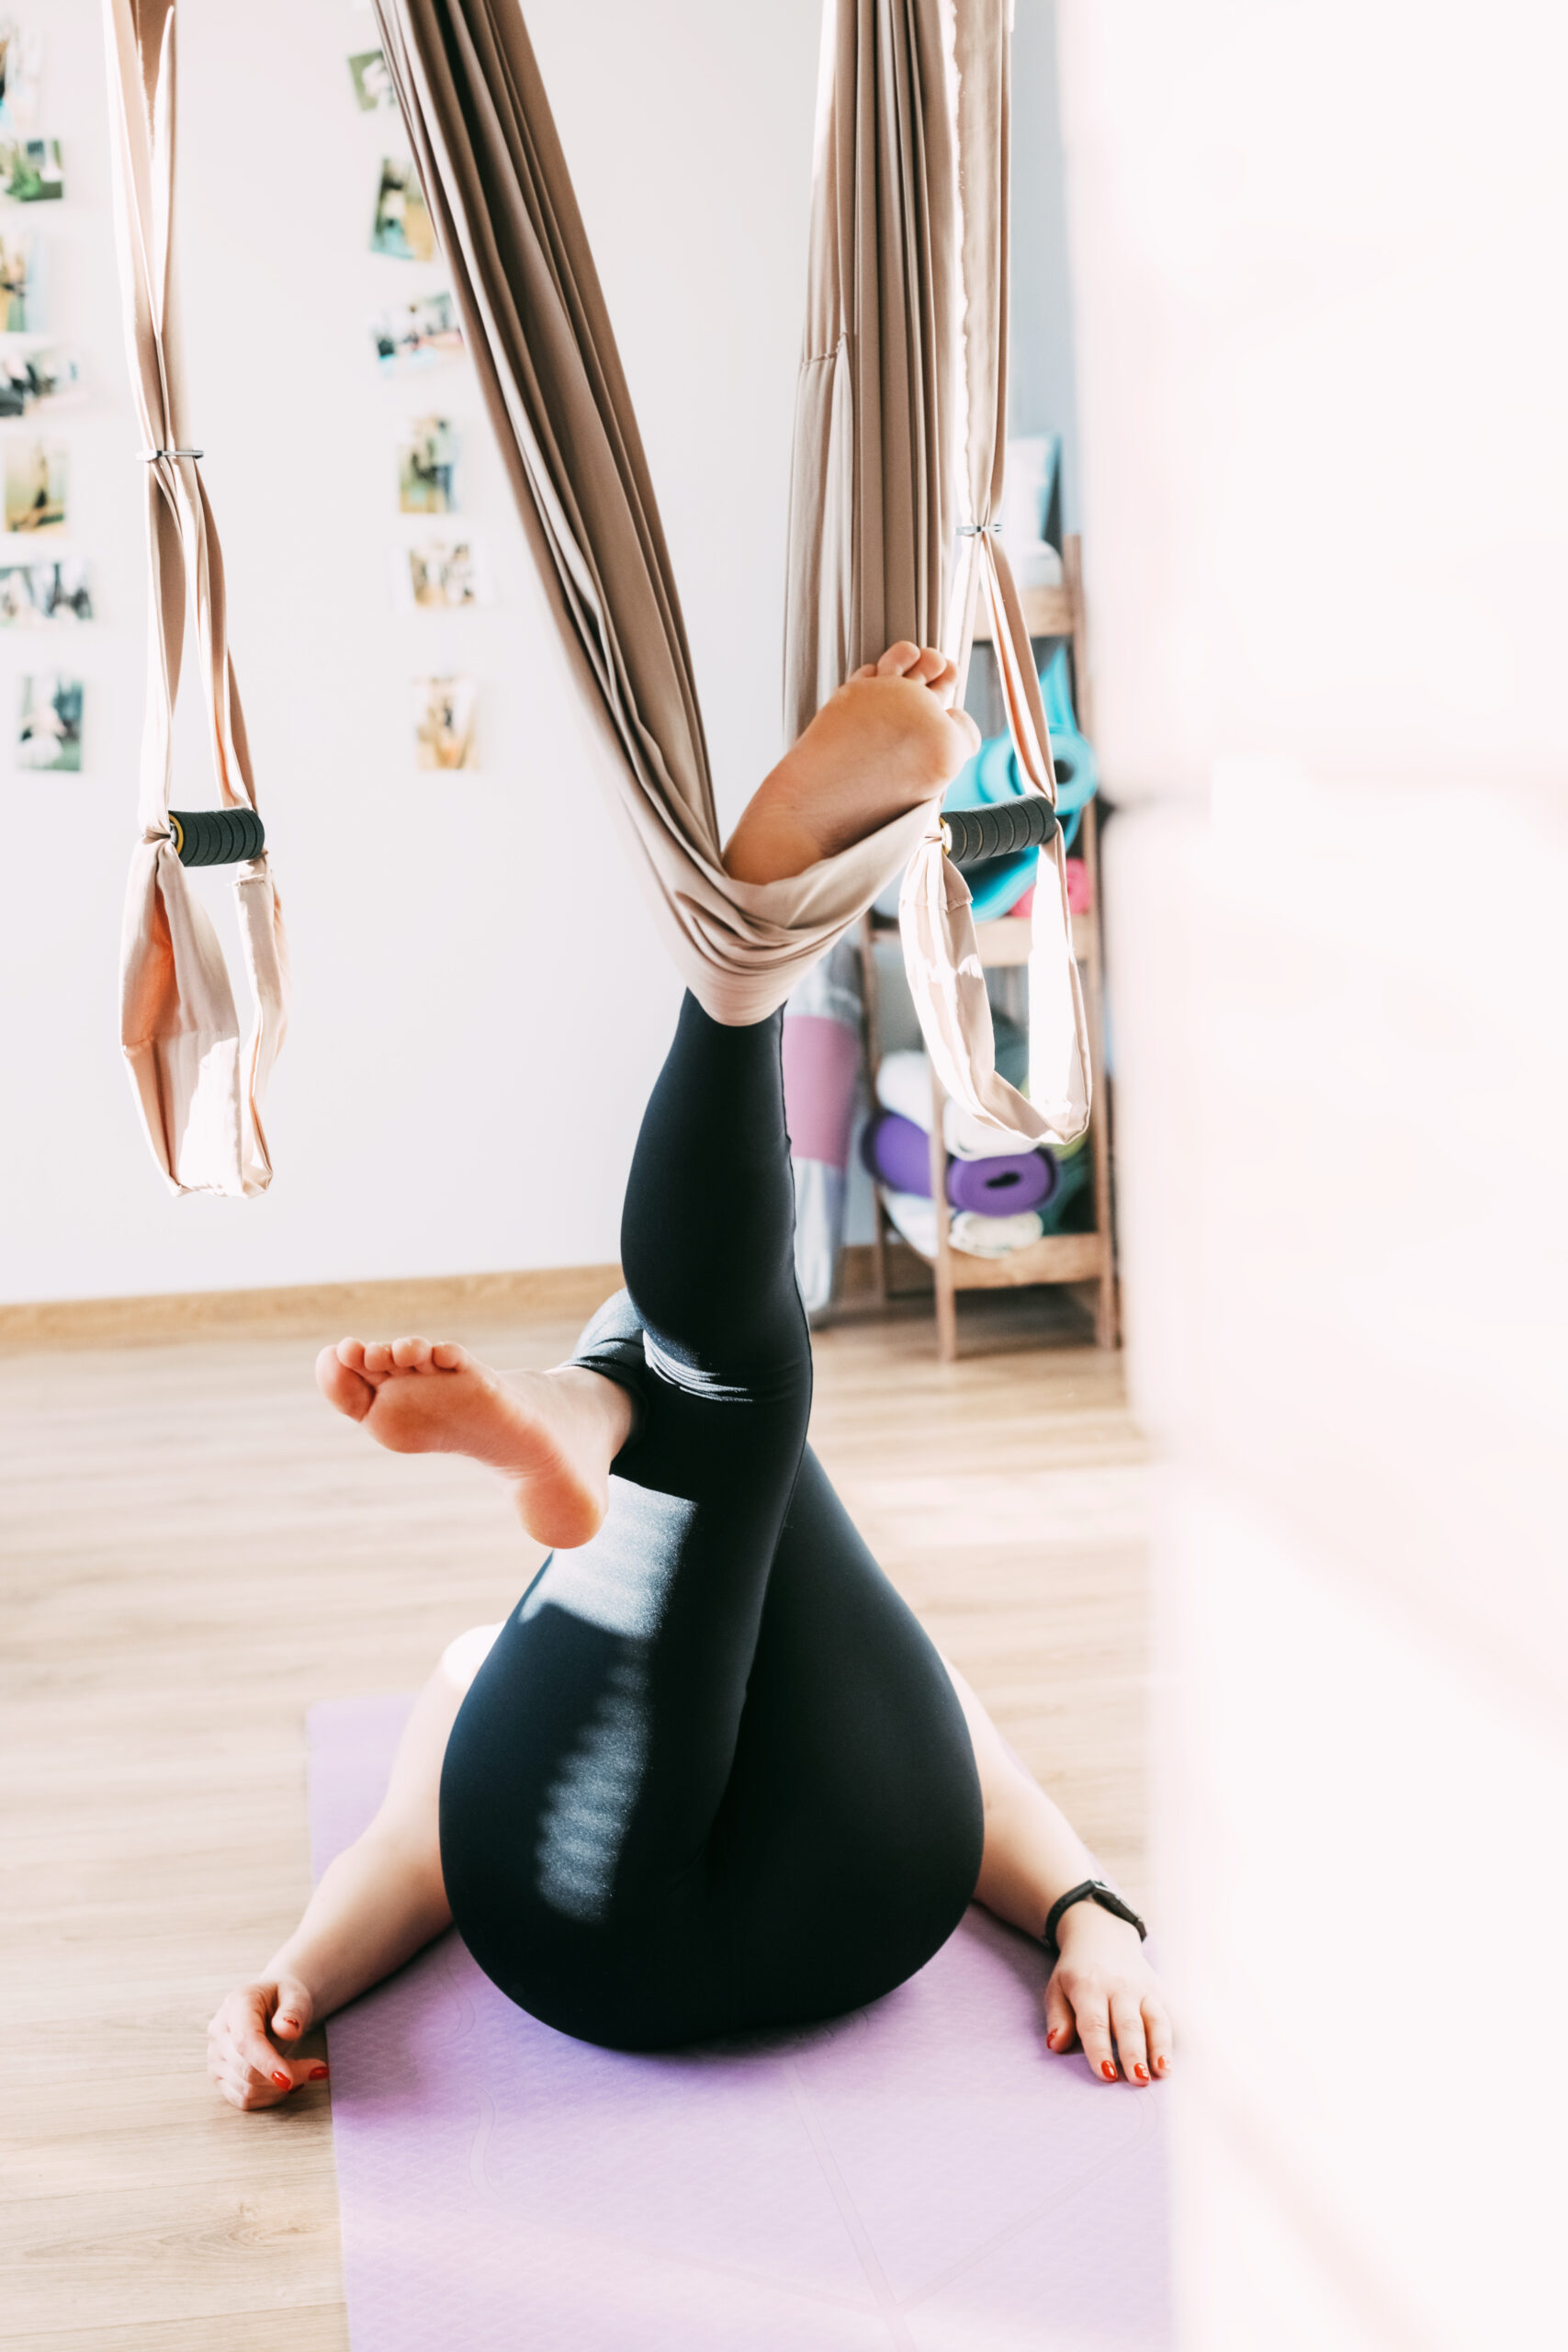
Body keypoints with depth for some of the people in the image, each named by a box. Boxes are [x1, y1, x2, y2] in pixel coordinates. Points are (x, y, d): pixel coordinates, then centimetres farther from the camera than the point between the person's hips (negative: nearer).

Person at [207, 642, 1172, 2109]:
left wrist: (1094, 1925, 0)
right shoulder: (499, 1664, 42)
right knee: (704, 1341, -7)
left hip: (844, 1905, 0)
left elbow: (990, 1790, 23)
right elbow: (409, 1854, 23)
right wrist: (286, 1982, 0)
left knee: (726, 1336, -6)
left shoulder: (848, 1653, 42)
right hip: (582, 1912, 0)